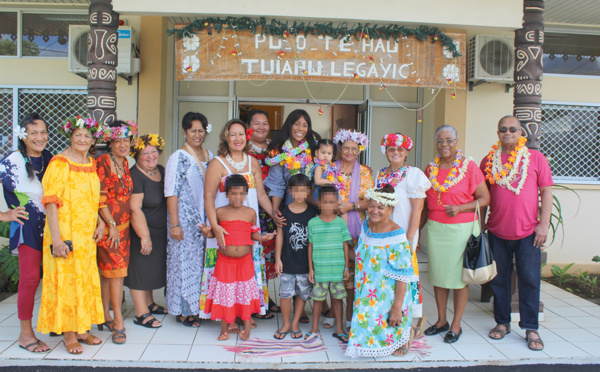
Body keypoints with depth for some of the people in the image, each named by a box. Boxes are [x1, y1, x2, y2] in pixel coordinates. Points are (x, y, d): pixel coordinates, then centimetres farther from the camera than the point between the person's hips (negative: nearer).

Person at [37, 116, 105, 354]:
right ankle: (69, 334, 12)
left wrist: (100, 221, 4)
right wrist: (56, 239, -21)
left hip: (87, 234, 7)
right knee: (66, 280, 0)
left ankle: (82, 328, 24)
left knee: (86, 280, 12)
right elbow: (51, 202, -15)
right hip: (65, 234, -7)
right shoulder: (60, 163, -9)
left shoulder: (92, 164, 11)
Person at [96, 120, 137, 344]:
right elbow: (100, 198, -15)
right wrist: (111, 225, -16)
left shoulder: (125, 163, 11)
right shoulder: (103, 162, -12)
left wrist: (121, 225, 14)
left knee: (107, 272, 13)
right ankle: (118, 323, -1)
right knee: (117, 270, -8)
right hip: (107, 225, -7)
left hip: (122, 225, 7)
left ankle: (106, 317, 22)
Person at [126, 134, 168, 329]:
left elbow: (168, 198, 18)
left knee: (152, 267, 18)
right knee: (140, 269, -2)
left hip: (159, 232, 8)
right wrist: (145, 236, -25)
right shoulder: (135, 176, -19)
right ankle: (141, 313, 6)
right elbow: (135, 209, -24)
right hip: (141, 232, -8)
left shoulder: (161, 171, 6)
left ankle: (149, 304, 33)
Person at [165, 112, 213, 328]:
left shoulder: (210, 156, 12)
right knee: (185, 261, 0)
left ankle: (199, 306, 23)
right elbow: (171, 192, -10)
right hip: (185, 219, -5)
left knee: (202, 261, 9)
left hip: (205, 219, 5)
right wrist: (174, 224, -15)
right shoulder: (179, 157, -6)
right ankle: (183, 311, 12)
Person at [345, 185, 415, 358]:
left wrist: (397, 308, -22)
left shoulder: (396, 237, -23)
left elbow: (403, 277, -22)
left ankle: (406, 334, 33)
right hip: (368, 294, 6)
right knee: (366, 321, 12)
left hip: (388, 296, -6)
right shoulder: (366, 226, -1)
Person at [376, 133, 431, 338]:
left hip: (403, 235, -5)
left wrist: (410, 238, -14)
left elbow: (417, 207, -9)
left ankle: (414, 321, 14)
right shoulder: (381, 174, 10)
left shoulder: (413, 174, -5)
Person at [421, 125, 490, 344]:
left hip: (461, 228, -4)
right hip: (435, 227, 4)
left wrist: (460, 208, -17)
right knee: (438, 274, 9)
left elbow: (485, 198, -5)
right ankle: (441, 320, 25)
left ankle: (456, 325, 16)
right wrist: (417, 228, 16)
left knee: (459, 275, 2)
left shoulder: (468, 166, -5)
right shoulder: (431, 168, 9)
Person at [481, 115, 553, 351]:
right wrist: (480, 225, 8)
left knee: (529, 280, 2)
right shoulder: (489, 160, 7)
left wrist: (544, 224, -6)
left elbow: (546, 192, 2)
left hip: (528, 232, -2)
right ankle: (502, 323, 24)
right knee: (499, 279, 10)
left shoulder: (535, 158, 3)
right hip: (497, 232, 2)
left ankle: (531, 329, 14)